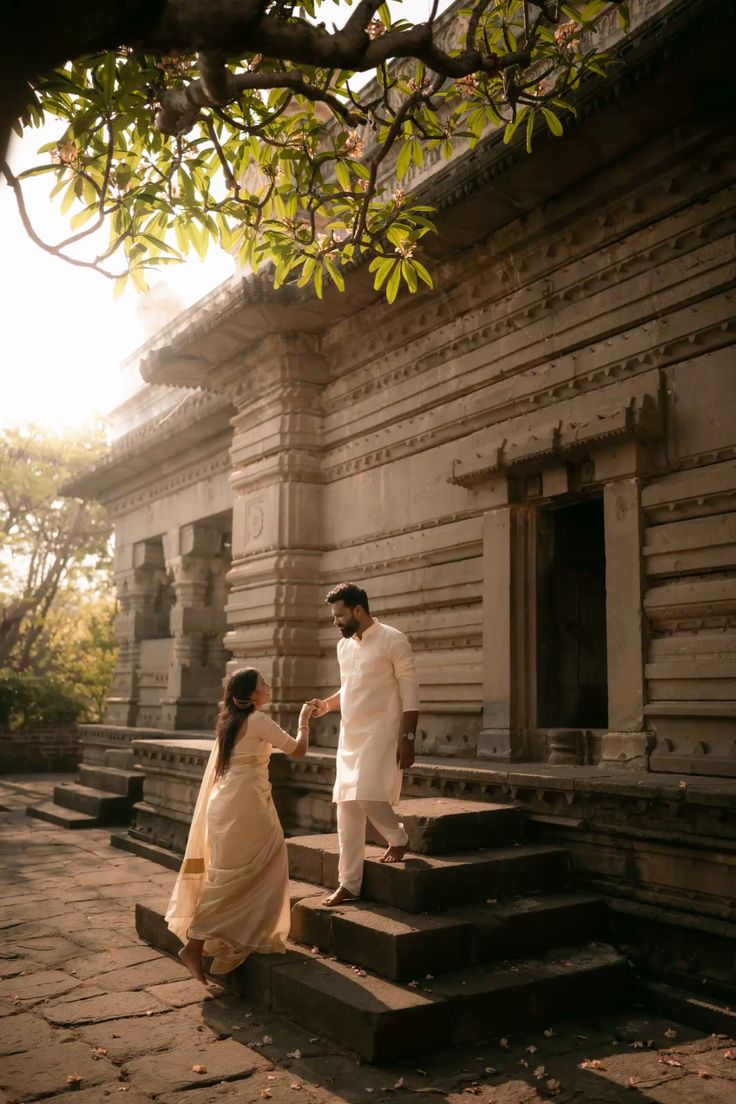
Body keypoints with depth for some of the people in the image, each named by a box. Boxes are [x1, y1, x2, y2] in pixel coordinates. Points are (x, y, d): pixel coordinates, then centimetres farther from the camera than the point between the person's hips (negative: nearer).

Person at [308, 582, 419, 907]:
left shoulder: (392, 640, -9)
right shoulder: (343, 645, 12)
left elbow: (409, 691, -11)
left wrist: (407, 738, -16)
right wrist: (326, 704, 4)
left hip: (379, 734, -7)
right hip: (349, 736, 7)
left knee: (367, 796, -17)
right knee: (347, 807, 6)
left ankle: (398, 838, 15)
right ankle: (349, 883, 14)